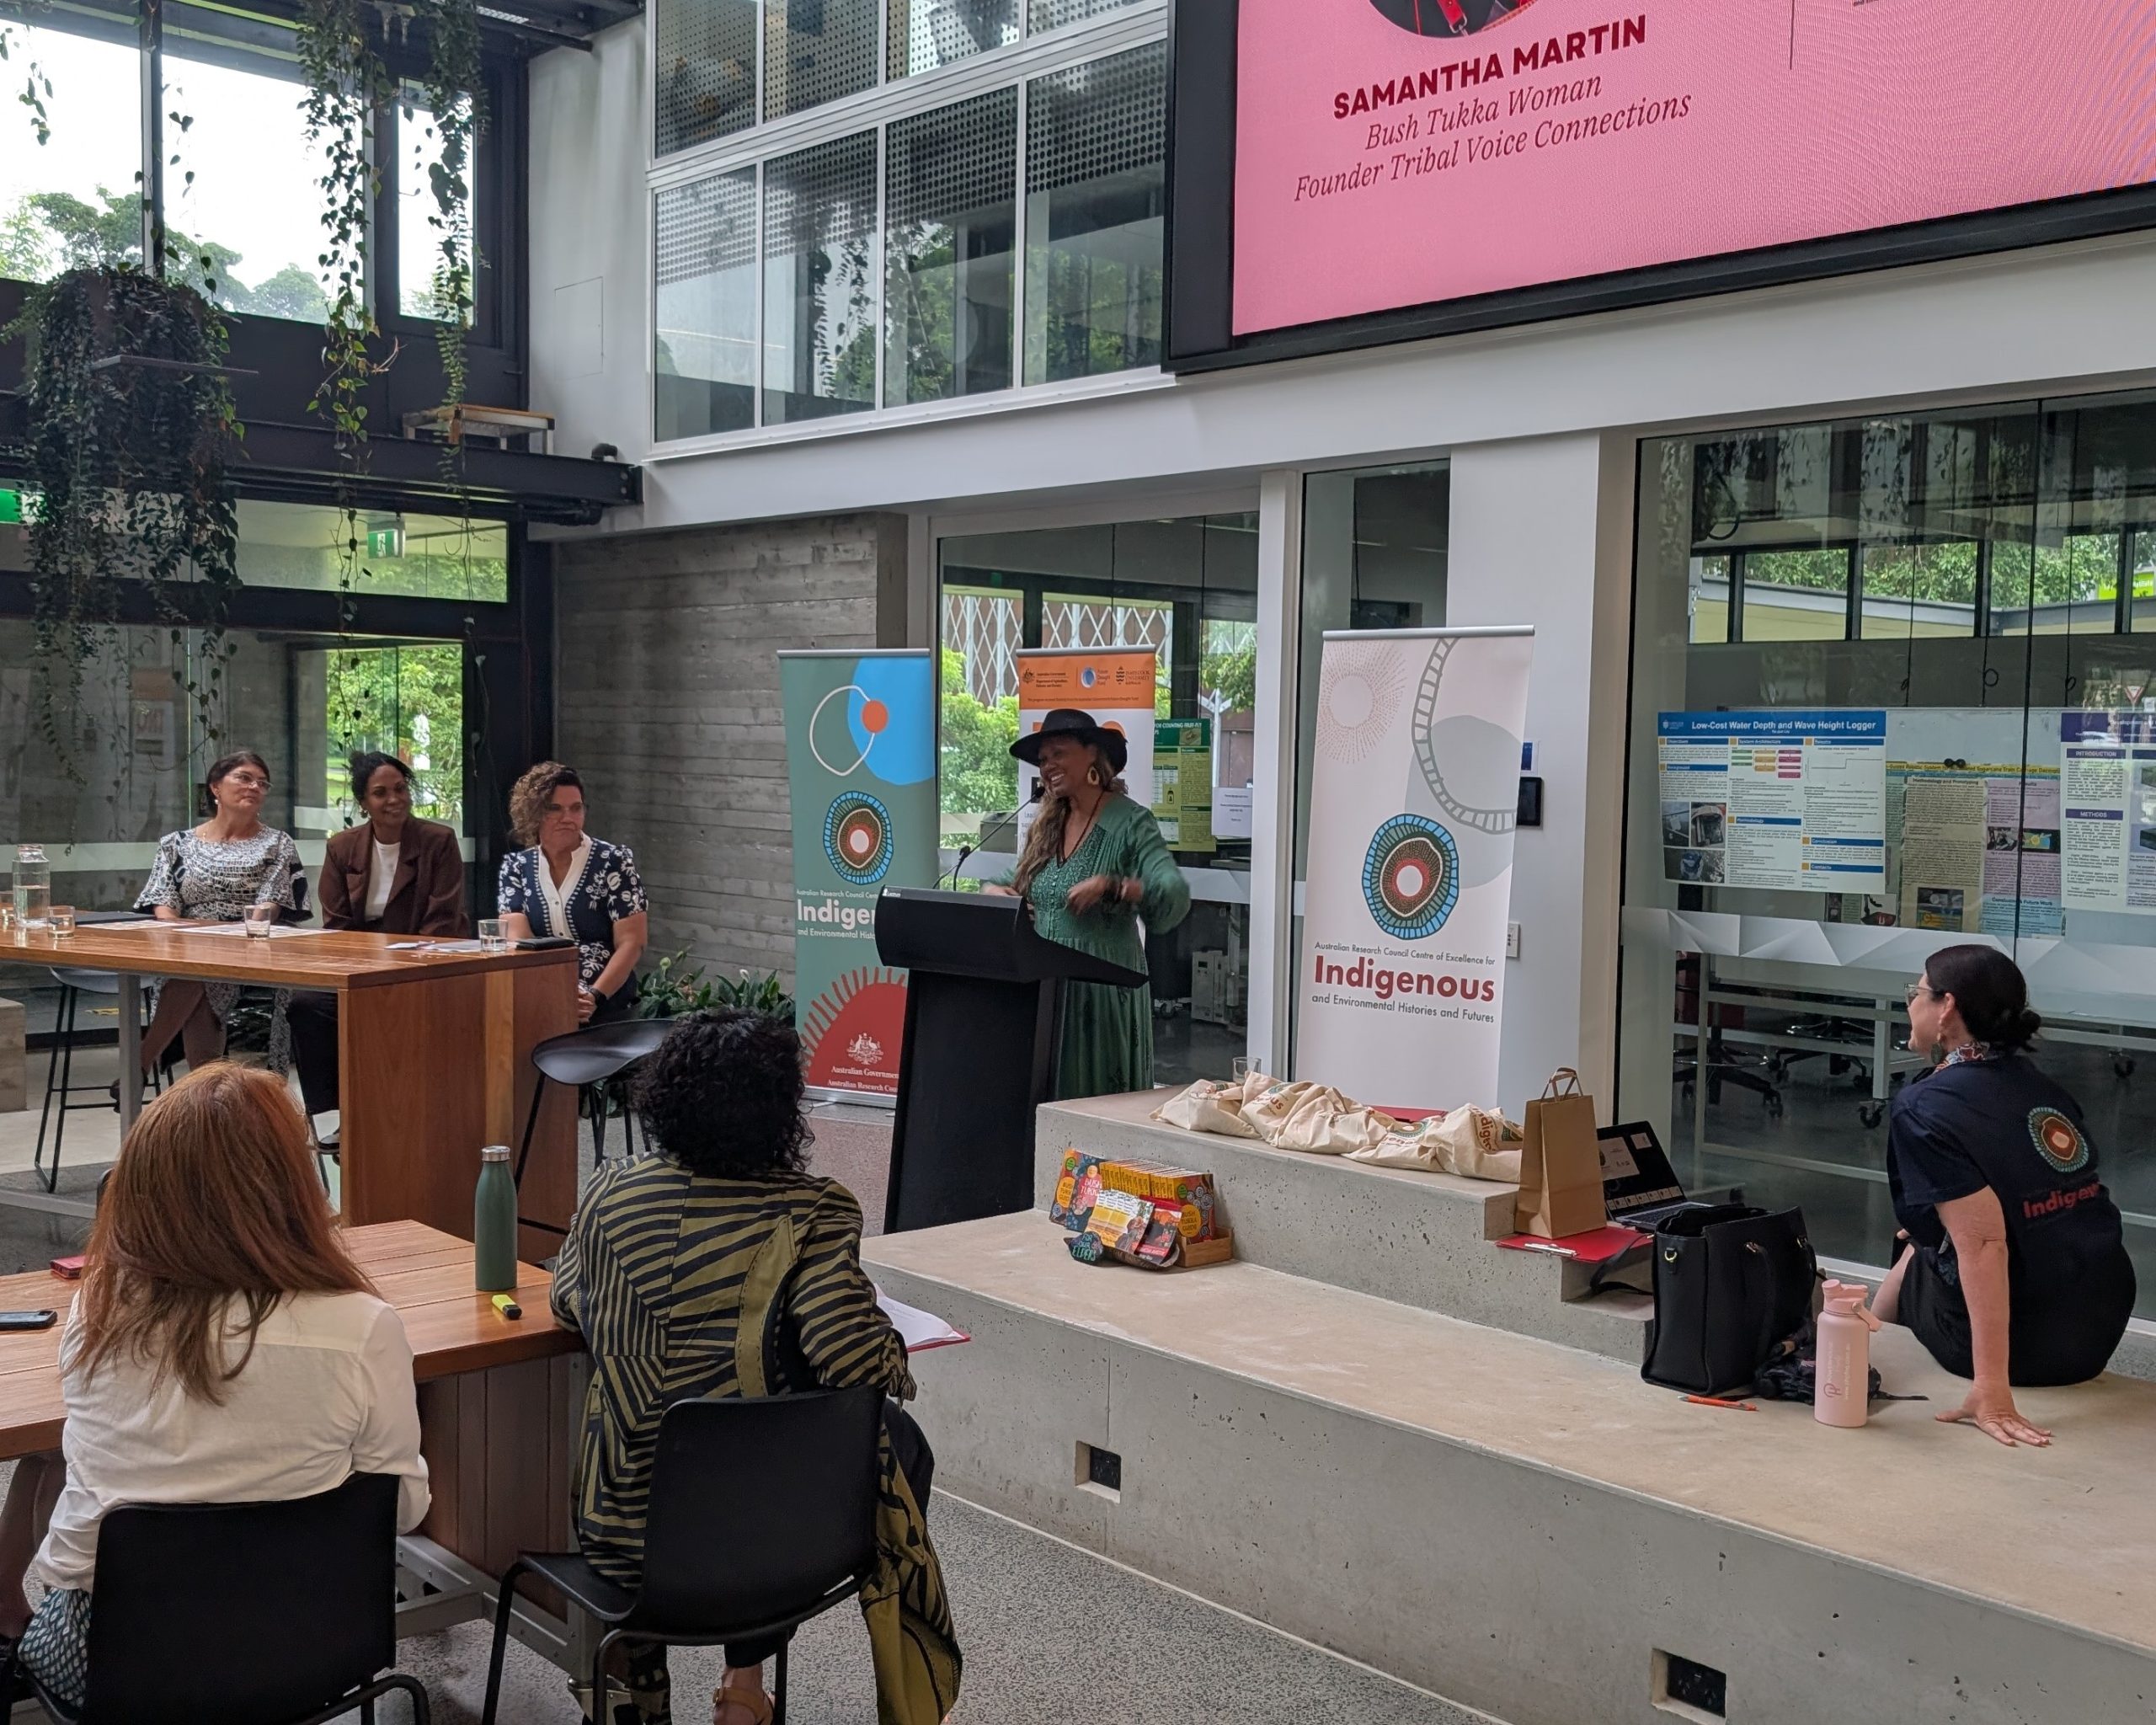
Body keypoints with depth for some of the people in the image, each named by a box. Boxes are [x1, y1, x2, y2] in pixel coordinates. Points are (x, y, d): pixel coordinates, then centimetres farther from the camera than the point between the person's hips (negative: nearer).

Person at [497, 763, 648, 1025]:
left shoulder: (614, 862, 1)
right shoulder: (516, 867, 10)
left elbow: (632, 943, -3)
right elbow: (517, 941, -1)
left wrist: (595, 997, -17)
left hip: (606, 1010, -3)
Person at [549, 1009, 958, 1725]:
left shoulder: (611, 1194, -5)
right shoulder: (806, 1217, -19)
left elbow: (568, 1300, 13)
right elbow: (860, 1362, -28)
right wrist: (895, 1360, -6)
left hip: (623, 1524, 4)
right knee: (897, 1438, 25)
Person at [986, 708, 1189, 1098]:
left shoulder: (1132, 823, -6)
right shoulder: (1045, 826, 14)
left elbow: (1175, 895, -18)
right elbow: (1009, 885, 20)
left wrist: (1109, 885, -30)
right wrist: (998, 893, -2)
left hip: (1102, 987, -6)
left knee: (1097, 1093, -1)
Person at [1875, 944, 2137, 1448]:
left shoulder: (1925, 1107, -16)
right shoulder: (2038, 1084, 5)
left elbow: (1984, 1242, -26)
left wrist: (1991, 1390, -29)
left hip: (2027, 1345, -6)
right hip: (2102, 1326, 6)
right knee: (1925, 1246, 27)